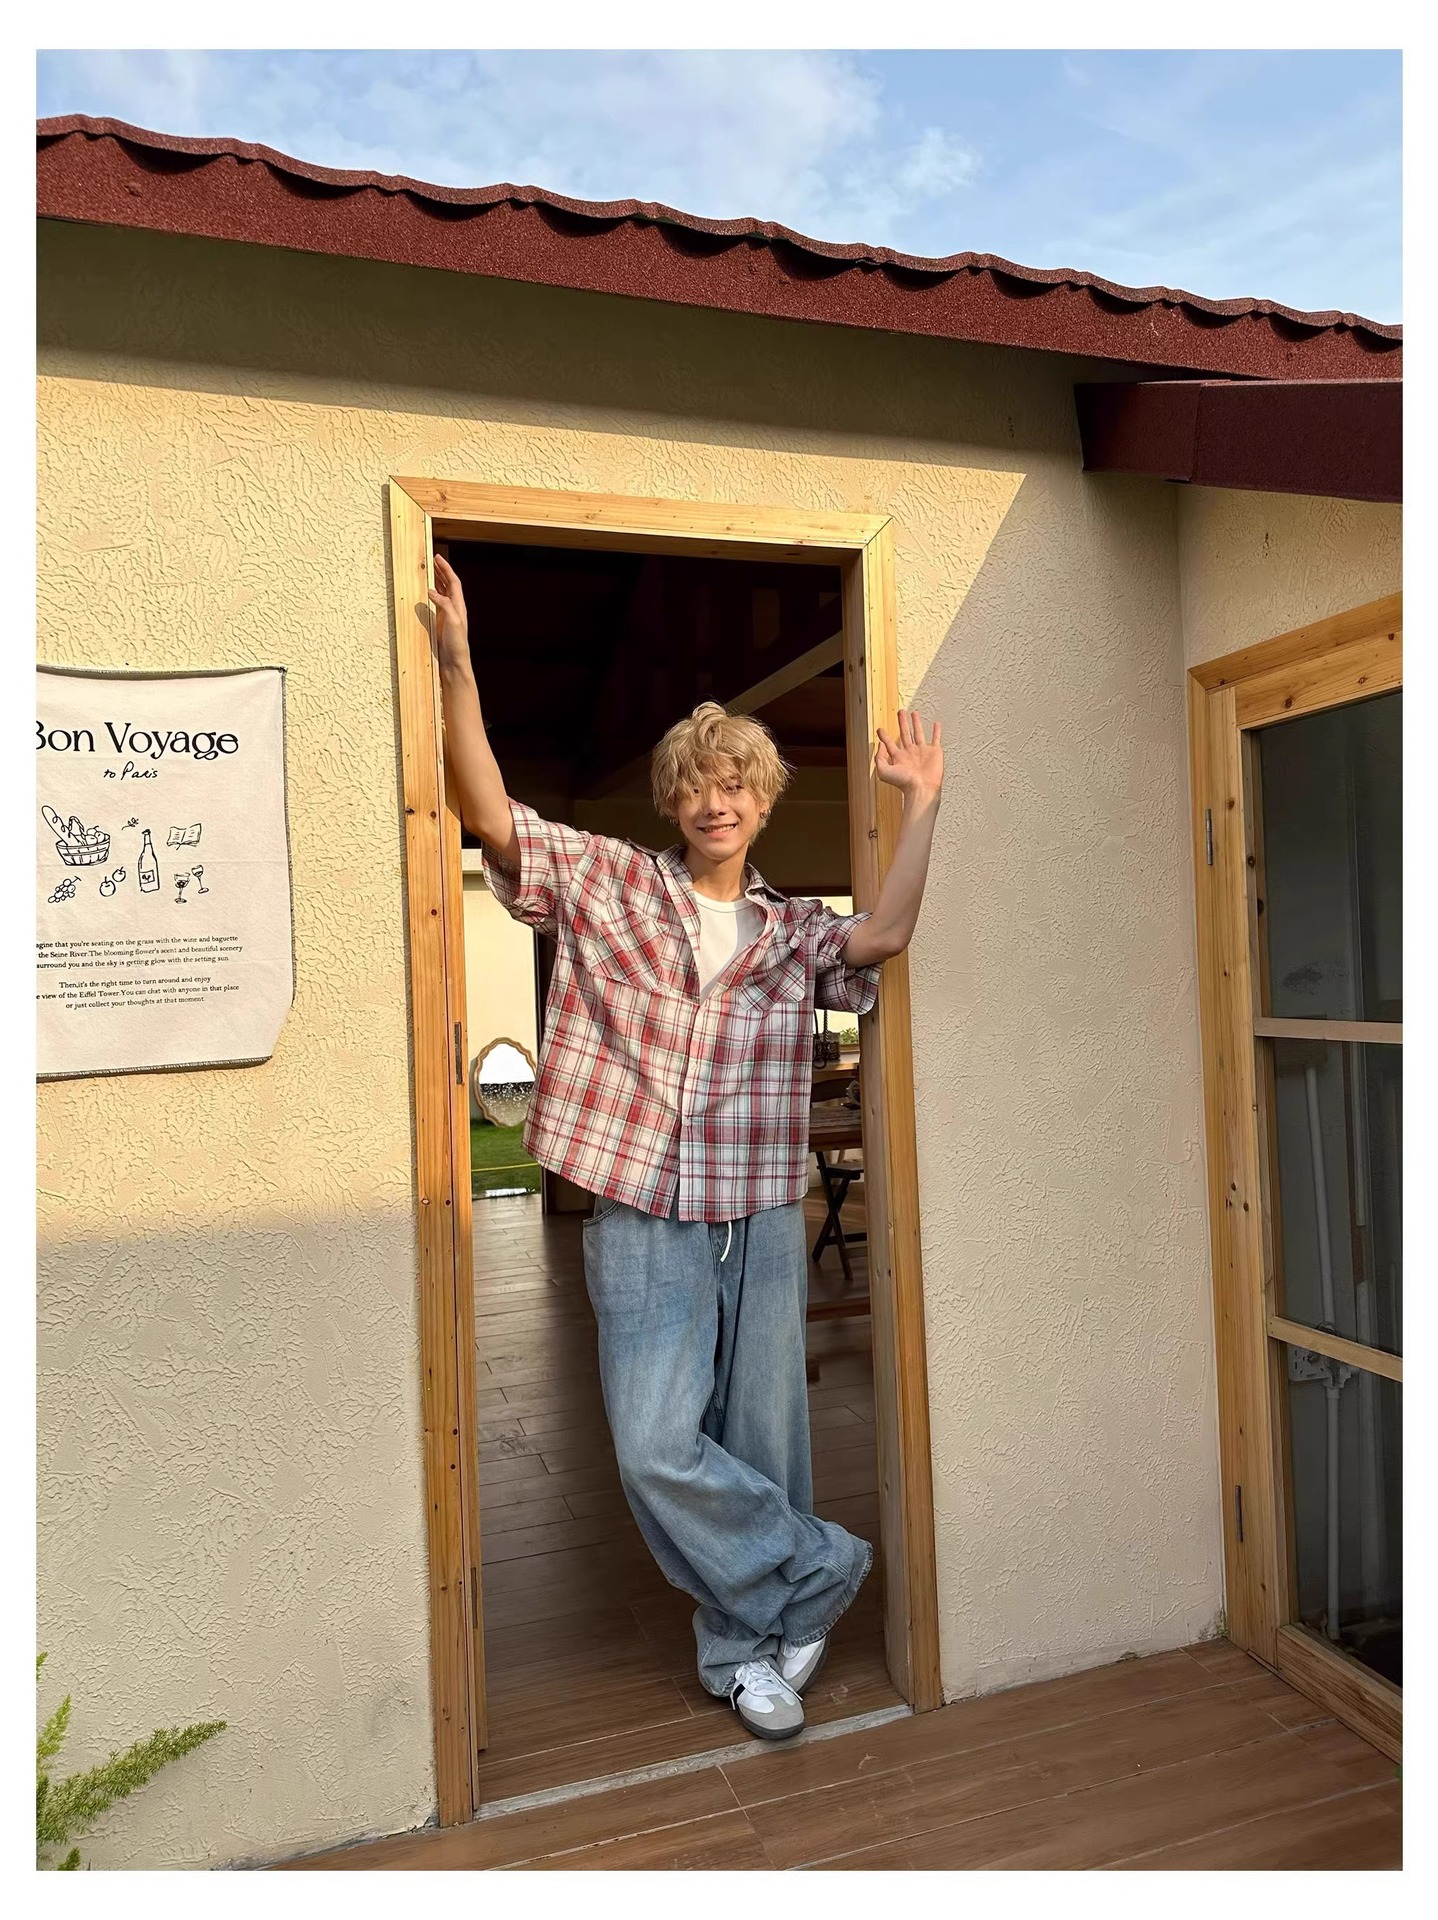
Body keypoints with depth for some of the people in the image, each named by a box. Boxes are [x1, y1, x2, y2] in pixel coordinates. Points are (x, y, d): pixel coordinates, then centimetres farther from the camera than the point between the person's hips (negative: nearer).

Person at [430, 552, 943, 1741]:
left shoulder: (792, 930, 8)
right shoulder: (606, 884, 2)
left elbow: (880, 940, -11)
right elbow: (490, 816, -9)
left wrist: (922, 807, -9)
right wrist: (457, 671, -18)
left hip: (763, 1220, 2)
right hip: (645, 1219, -2)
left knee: (760, 1443, 10)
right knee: (659, 1446, -6)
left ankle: (744, 1650, 32)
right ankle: (817, 1570, 19)